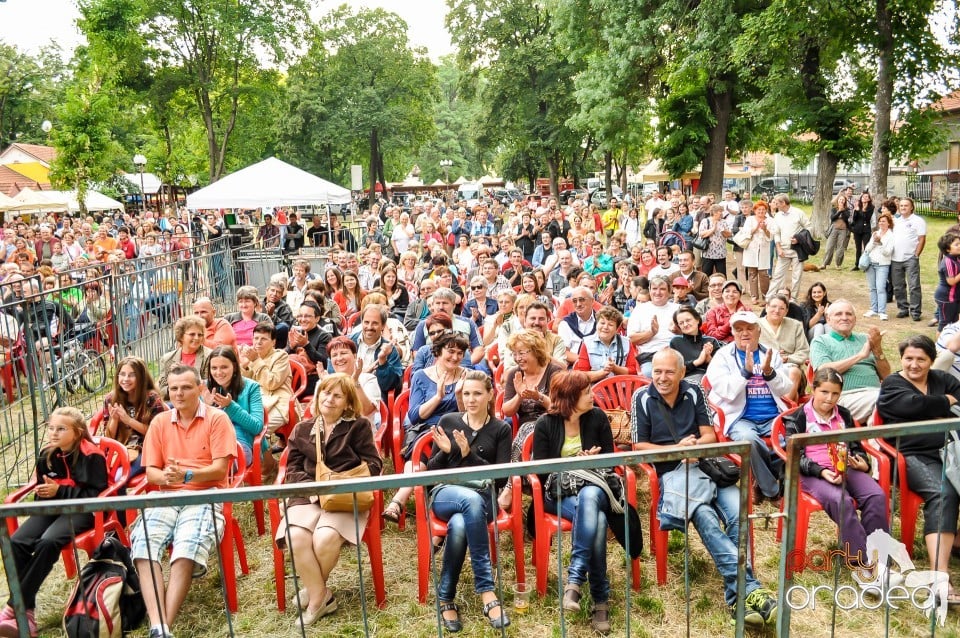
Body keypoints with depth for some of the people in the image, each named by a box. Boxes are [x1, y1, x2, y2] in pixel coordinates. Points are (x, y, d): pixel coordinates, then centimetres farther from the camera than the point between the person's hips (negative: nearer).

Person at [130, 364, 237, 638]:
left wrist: (186, 476, -22)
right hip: (166, 497, 4)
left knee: (185, 551, -32)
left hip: (204, 496, -3)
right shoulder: (159, 422, 16)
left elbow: (220, 469, -4)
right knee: (143, 547, -26)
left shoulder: (217, 418, 3)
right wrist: (165, 476, -13)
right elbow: (151, 472, 11)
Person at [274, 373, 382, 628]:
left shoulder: (359, 426, 7)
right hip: (308, 496, 3)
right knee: (295, 538, -28)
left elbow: (373, 465, 1)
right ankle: (321, 596, -10)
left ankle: (314, 590, 0)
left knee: (325, 538, -31)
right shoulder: (301, 429, 17)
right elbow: (292, 469, 12)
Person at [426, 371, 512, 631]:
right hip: (445, 494, 0)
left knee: (459, 525, -39)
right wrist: (444, 451, -12)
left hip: (483, 499, 0)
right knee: (471, 499, -39)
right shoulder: (448, 421, 9)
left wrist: (469, 455, -15)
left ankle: (446, 599, -23)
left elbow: (501, 478, -4)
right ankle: (487, 590, -38)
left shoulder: (501, 429, 6)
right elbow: (431, 470, 9)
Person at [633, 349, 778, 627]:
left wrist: (695, 445, -12)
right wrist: (677, 449, -13)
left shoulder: (693, 392, 10)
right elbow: (639, 446, 0)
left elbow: (710, 435, 11)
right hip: (671, 473, -3)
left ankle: (738, 592, -19)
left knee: (737, 512, -26)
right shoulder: (642, 398, 0)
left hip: (706, 465, 3)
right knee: (704, 516, -32)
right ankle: (748, 587, -32)